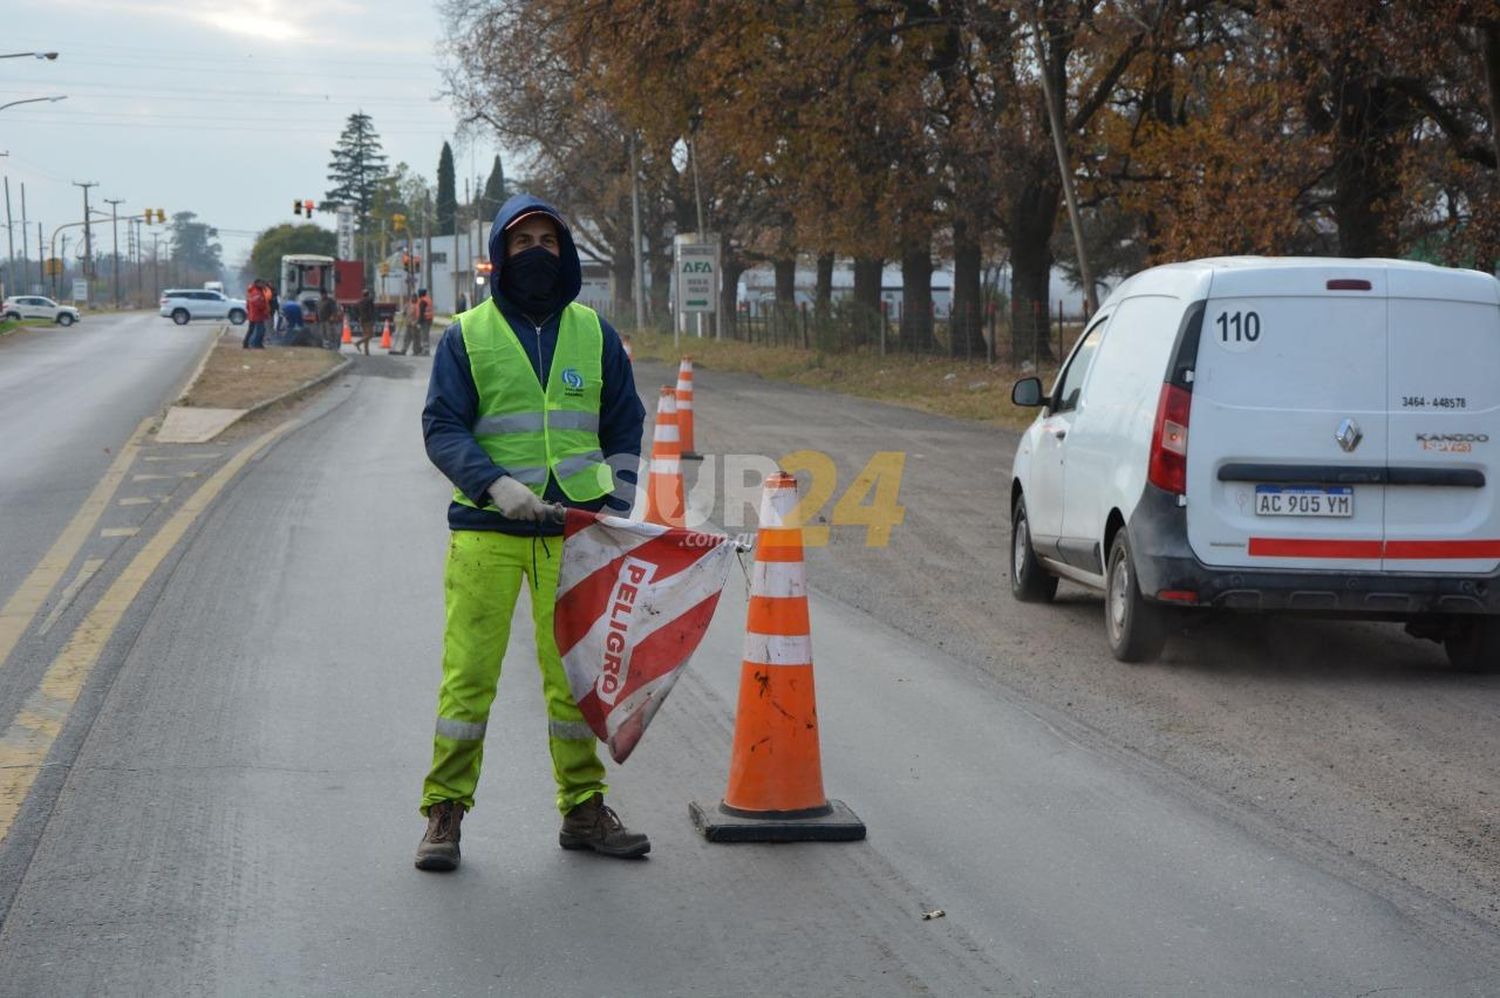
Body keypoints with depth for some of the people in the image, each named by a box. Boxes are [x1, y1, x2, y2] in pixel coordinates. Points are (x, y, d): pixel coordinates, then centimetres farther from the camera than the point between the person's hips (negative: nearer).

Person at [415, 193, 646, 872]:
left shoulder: (595, 334, 12)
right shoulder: (466, 337, 4)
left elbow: (626, 428, 17)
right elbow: (442, 428, -2)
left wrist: (617, 509, 5)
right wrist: (495, 484, -18)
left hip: (573, 532, 2)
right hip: (485, 533, -2)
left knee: (576, 673, 4)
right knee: (469, 672, -5)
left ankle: (584, 809, 16)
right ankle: (444, 811, 5)